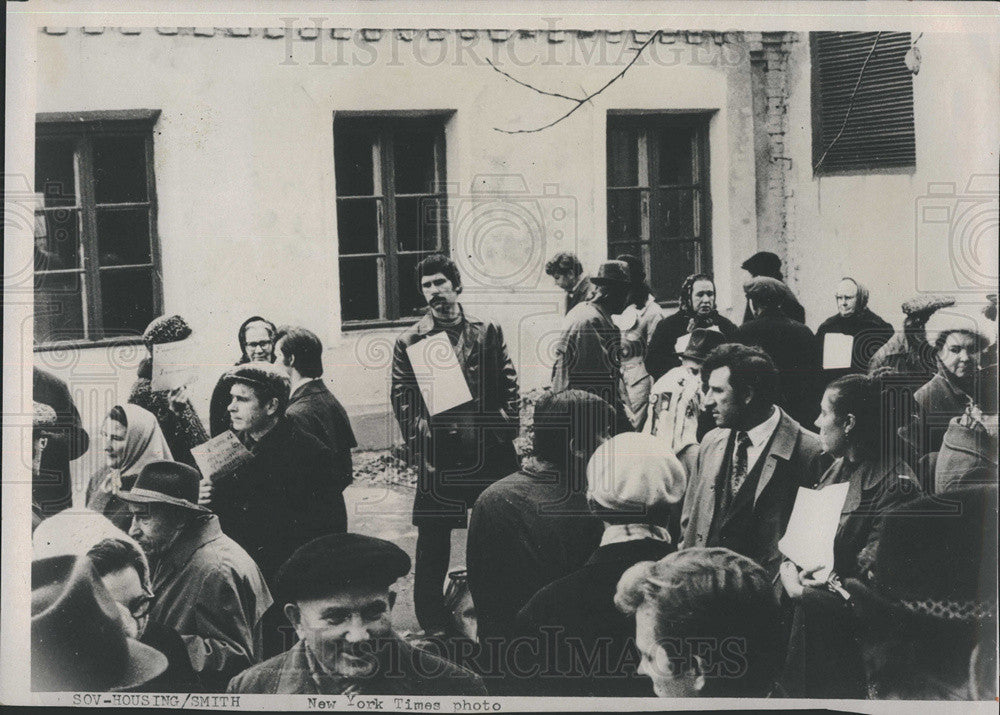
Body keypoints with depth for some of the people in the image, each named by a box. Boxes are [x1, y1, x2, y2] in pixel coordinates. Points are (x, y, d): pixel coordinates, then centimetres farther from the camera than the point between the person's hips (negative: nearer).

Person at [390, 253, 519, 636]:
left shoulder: (488, 332, 7)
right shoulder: (409, 342, 4)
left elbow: (509, 388, 7)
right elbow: (402, 401, 2)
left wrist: (505, 433, -3)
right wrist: (419, 443, -8)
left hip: (489, 451, 1)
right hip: (437, 456, -1)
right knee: (432, 543, 3)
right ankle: (433, 629, 14)